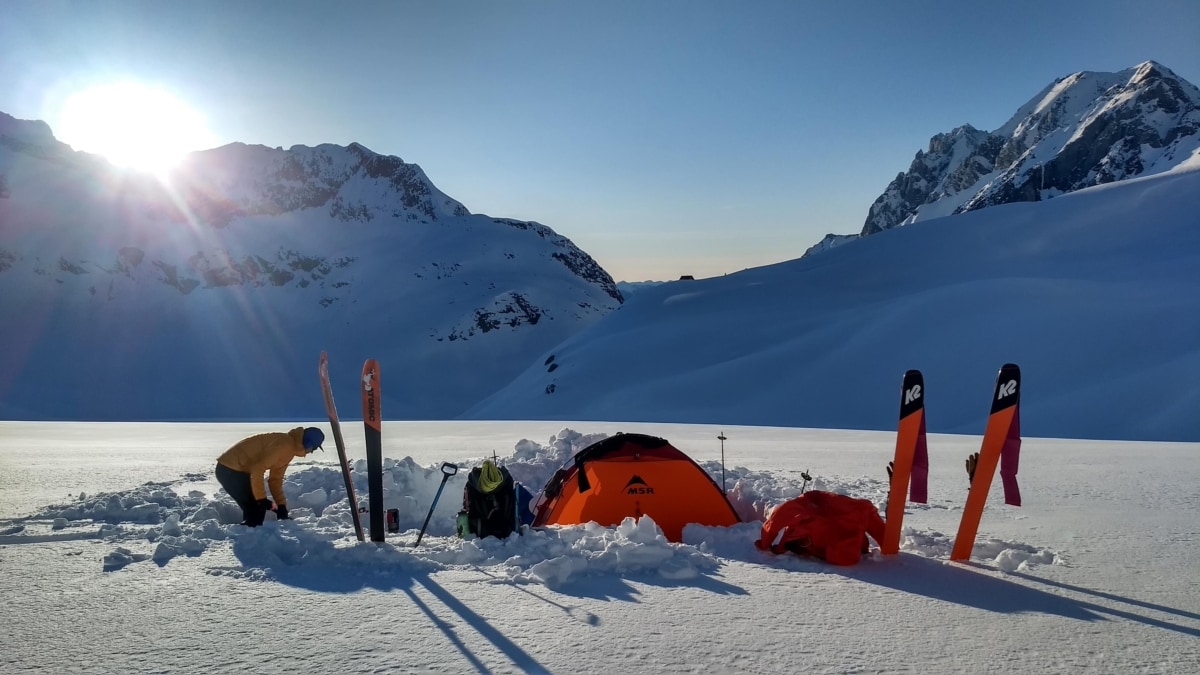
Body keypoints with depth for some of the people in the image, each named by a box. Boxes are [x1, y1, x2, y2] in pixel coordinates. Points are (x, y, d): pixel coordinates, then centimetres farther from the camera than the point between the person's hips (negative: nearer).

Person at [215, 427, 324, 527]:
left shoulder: (289, 448, 10)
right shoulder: (284, 445, -21)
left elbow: (275, 479, 14)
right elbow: (257, 470, -26)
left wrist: (281, 505, 7)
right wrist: (261, 498, -19)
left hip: (236, 469, 10)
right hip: (230, 470, -10)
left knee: (256, 508, 15)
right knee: (255, 509, -5)